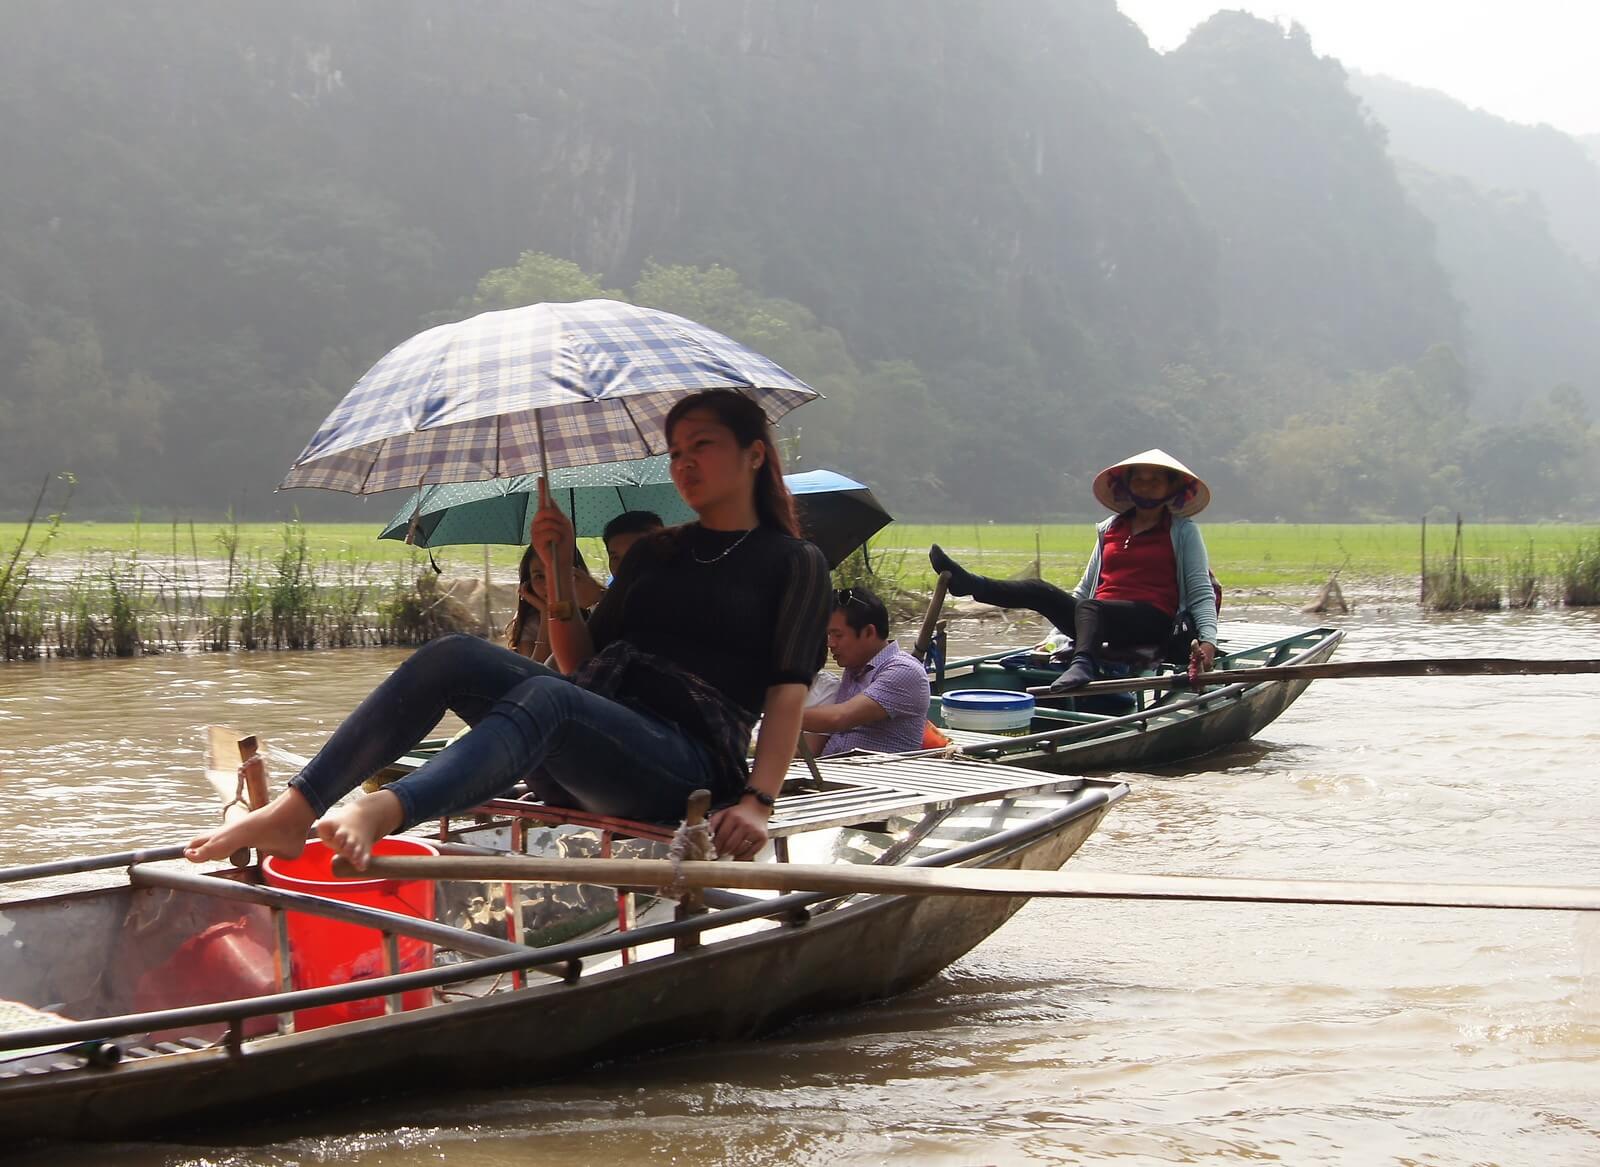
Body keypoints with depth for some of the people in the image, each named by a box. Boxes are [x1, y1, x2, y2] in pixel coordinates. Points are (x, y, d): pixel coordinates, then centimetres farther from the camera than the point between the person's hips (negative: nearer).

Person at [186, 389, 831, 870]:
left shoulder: (793, 563, 11)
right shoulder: (655, 553, 28)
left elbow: (789, 690, -2)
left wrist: (756, 800, -17)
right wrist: (560, 571, 9)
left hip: (689, 762, -6)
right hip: (586, 749, 6)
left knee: (546, 698, -38)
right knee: (453, 657, -20)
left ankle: (382, 812, -63)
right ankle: (291, 812, -30)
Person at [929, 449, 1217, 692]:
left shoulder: (1182, 531, 11)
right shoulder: (1110, 529, 23)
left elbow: (1201, 591, 5)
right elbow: (1085, 588, 27)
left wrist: (1208, 639, -12)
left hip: (1152, 621, -5)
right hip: (1100, 617, 5)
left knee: (1089, 608, -37)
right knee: (1038, 592, -18)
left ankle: (1081, 666, -64)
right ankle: (968, 585, -36)